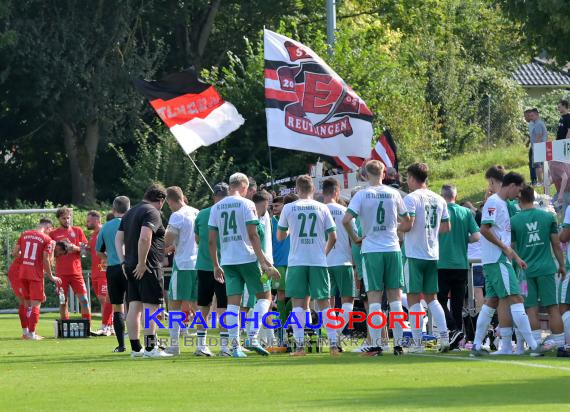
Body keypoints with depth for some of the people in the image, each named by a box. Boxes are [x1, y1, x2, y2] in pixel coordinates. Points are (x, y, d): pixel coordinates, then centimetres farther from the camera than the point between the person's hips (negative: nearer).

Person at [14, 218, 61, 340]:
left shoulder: (24, 235, 8)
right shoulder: (47, 239, -6)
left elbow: (15, 253, 6)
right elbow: (46, 260, -10)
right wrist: (51, 276, 0)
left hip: (22, 273, 5)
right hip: (36, 274, -5)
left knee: (28, 302, 15)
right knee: (36, 303, 1)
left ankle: (29, 332, 16)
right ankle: (31, 333, -2)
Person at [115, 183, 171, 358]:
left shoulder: (130, 213, 19)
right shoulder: (152, 212, -10)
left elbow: (118, 238, 18)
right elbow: (144, 238, -23)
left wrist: (123, 261, 13)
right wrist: (142, 263, -20)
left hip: (130, 266, 9)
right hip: (148, 267, -9)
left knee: (134, 307, 8)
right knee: (151, 307, -8)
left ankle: (136, 348, 9)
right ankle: (150, 347, -12)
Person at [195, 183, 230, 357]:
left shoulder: (201, 214, 4)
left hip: (203, 266, 3)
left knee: (203, 307, 11)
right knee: (223, 307, -1)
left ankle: (201, 343, 12)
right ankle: (224, 344, -6)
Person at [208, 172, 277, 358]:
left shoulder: (216, 207, 10)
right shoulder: (246, 204, -4)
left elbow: (211, 240, 9)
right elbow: (253, 235, -11)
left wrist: (216, 265, 17)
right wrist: (263, 262, -9)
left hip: (227, 260, 5)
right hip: (247, 258, -5)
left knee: (233, 303, 4)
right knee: (264, 296, 7)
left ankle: (235, 346, -1)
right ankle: (252, 337, -7)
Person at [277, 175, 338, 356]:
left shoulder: (289, 208, 2)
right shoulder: (322, 208, 3)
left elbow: (280, 236, 12)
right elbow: (332, 237, 3)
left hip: (296, 261, -1)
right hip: (318, 261, 1)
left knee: (298, 303, 1)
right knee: (324, 302, 6)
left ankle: (300, 345, -9)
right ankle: (333, 343, 0)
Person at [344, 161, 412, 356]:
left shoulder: (362, 195, -4)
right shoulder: (393, 194, 3)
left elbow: (346, 220, -14)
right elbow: (407, 223, 11)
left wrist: (355, 238, 1)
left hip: (371, 251, -2)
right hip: (393, 249, 2)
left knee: (374, 298, 0)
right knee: (395, 298, 6)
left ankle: (376, 345, -4)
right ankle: (398, 343, 5)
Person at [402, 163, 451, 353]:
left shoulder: (411, 198, -10)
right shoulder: (439, 200, 9)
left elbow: (408, 224, -19)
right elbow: (446, 227, 13)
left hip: (414, 254, -6)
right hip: (433, 255, 6)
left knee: (413, 298, 1)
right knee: (431, 297, 15)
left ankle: (417, 342, -2)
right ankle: (444, 335, 1)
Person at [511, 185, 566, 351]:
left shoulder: (513, 221, -4)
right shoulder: (548, 217, 0)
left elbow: (511, 248, 1)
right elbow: (556, 244, 5)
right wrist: (562, 265, 15)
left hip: (525, 269, -1)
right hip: (546, 268, 1)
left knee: (531, 308, 3)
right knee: (552, 306, 5)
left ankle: (536, 341, -1)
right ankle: (558, 341, 3)